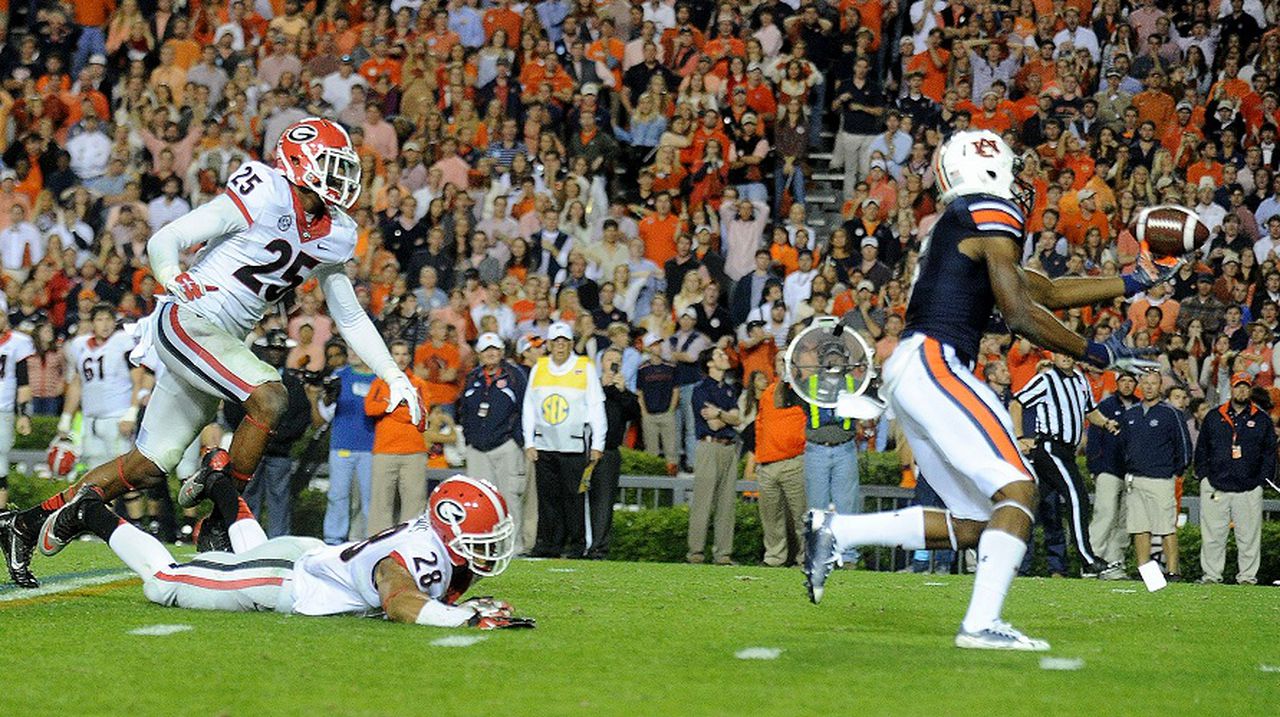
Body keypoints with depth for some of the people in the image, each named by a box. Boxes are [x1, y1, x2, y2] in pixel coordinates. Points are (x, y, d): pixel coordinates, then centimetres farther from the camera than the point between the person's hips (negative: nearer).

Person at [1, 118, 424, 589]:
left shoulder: (333, 236, 9)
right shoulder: (263, 196, -14)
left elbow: (351, 317, 18)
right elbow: (163, 240, -13)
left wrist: (396, 379, 12)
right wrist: (173, 279, -34)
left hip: (221, 344, 8)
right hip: (187, 322, -8)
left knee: (149, 465, 9)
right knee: (270, 398, -28)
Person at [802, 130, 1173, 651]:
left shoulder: (954, 227, 27)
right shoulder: (991, 217, -3)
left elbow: (1050, 293, 32)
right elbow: (1020, 314, -8)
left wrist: (1134, 282, 32)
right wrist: (1095, 354, 0)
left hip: (906, 373, 10)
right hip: (933, 364, -10)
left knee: (975, 523, 8)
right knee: (1018, 490, -15)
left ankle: (834, 531, 8)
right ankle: (981, 623, -25)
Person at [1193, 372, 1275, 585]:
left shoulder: (1262, 419, 9)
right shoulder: (1213, 417, 10)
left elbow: (1270, 453, 10)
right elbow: (1201, 449, 14)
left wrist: (1262, 479, 0)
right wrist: (1204, 475, 4)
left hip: (1249, 489, -1)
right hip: (1215, 486, 1)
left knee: (1249, 535, 1)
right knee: (1212, 535, 1)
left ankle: (1247, 575, 7)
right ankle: (1211, 574, 8)